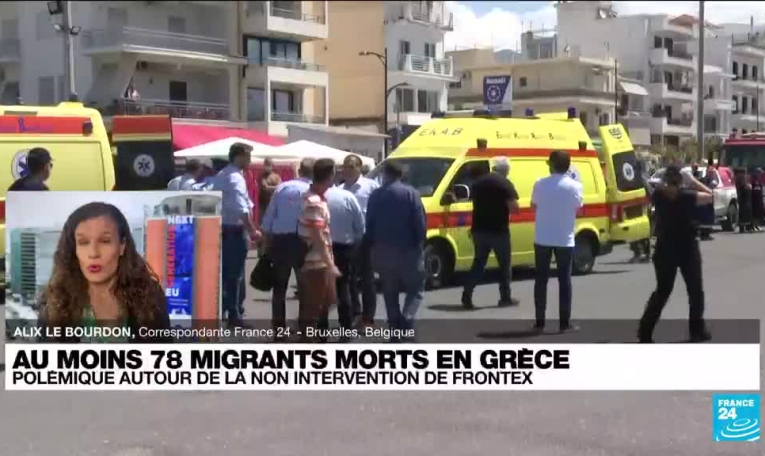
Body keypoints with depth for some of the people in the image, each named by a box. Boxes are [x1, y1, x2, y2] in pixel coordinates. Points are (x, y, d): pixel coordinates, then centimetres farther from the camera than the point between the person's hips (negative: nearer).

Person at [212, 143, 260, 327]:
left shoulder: (221, 176, 13)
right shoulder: (236, 178, -17)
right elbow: (241, 209, -26)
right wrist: (252, 231, -21)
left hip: (221, 228, 9)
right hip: (235, 230, -9)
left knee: (224, 270, 16)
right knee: (235, 273, -2)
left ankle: (219, 308, 24)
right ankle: (234, 314, 4)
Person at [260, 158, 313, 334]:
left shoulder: (281, 187, 7)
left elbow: (268, 218, 7)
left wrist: (267, 245, 14)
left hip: (279, 240, 3)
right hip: (301, 241, -3)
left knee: (279, 287, 13)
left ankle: (278, 328, 15)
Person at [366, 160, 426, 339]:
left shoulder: (375, 195, 2)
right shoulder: (410, 193, -8)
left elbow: (369, 223, 3)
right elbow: (420, 222, -12)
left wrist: (373, 246, 11)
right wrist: (419, 243, 0)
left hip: (382, 251, 3)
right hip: (407, 249, -3)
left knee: (390, 292, 13)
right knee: (415, 288, 9)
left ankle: (396, 328, 13)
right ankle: (407, 320, -11)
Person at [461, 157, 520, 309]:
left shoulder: (478, 181, 9)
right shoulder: (505, 184, -10)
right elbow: (514, 207, -15)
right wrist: (508, 206, 6)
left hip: (479, 229, 5)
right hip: (499, 230, -5)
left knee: (478, 263, 13)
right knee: (504, 264, 10)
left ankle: (467, 296, 5)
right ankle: (505, 298, 13)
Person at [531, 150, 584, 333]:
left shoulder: (540, 184, -6)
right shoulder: (575, 186, -8)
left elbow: (533, 206, 6)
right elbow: (577, 209, 2)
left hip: (542, 239, 1)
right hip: (565, 239, -1)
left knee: (541, 279, 8)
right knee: (564, 280, 5)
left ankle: (540, 321, 9)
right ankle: (565, 322, 4)